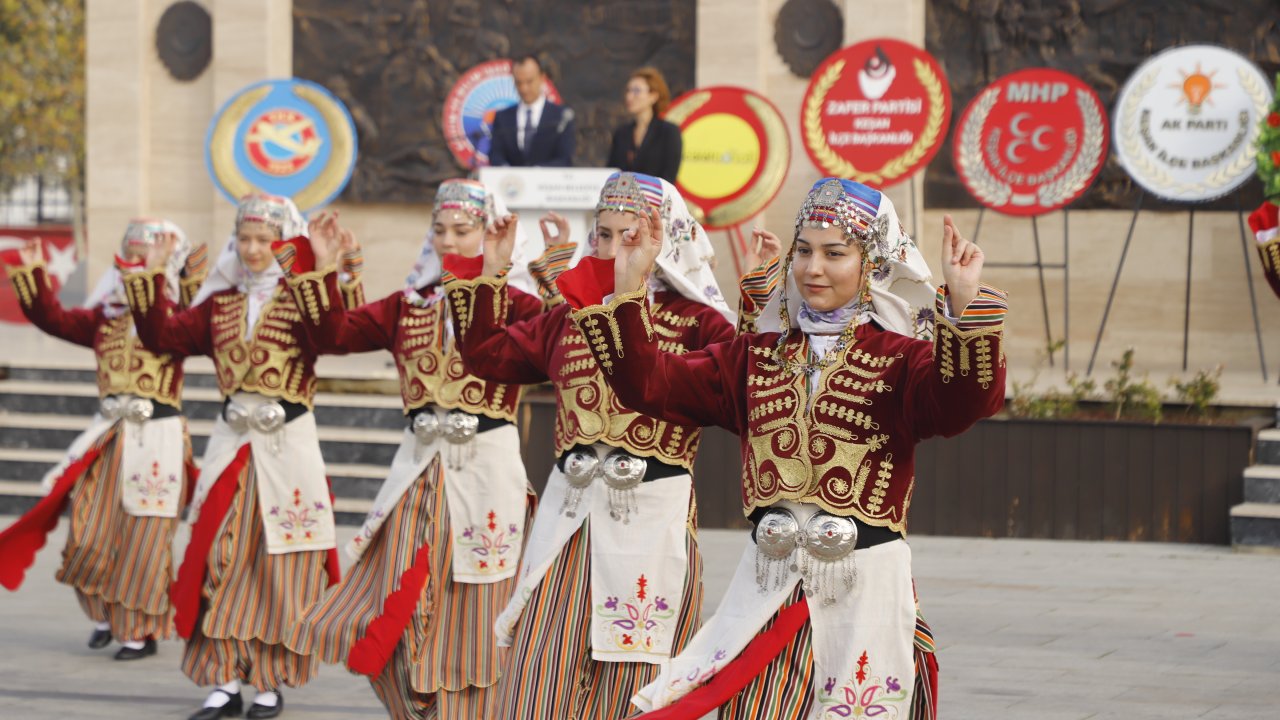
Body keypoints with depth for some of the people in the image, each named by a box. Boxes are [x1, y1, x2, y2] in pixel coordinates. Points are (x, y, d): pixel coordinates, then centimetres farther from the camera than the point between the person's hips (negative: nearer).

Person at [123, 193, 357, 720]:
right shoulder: (220, 305, 12)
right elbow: (162, 337, 6)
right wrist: (149, 282, -5)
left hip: (287, 444, -4)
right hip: (232, 442, 4)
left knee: (281, 560, 0)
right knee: (220, 557, 1)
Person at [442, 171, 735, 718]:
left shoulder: (696, 323, -4)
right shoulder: (571, 317, 12)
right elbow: (487, 356, 19)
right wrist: (490, 277, 10)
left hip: (653, 522, -4)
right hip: (569, 515, 4)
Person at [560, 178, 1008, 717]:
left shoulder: (901, 360, -5)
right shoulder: (757, 356, 11)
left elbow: (967, 400, -25)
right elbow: (648, 383, 5)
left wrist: (964, 305, -39)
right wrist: (627, 288, -5)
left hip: (865, 590, -4)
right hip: (766, 588, 4)